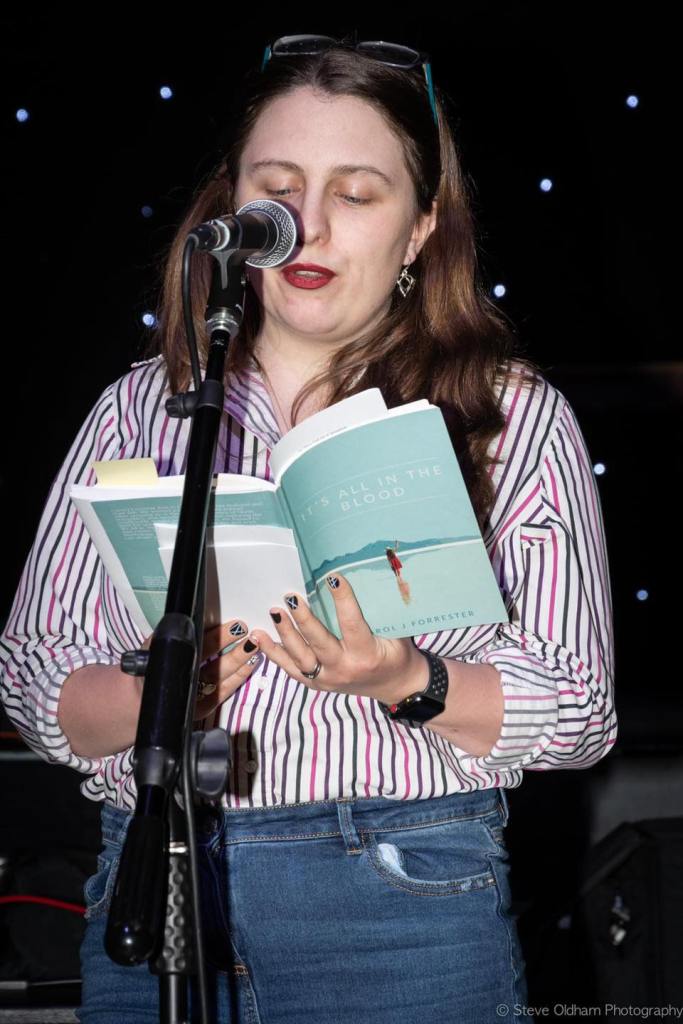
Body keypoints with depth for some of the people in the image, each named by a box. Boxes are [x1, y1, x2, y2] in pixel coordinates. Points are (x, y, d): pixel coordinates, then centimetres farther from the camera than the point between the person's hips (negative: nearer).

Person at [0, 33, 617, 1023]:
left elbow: (581, 712, -1)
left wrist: (409, 685, -18)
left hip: (406, 912, -2)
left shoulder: (515, 417, 3)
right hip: (152, 893, 2)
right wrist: (153, 695, -13)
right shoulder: (142, 406, 10)